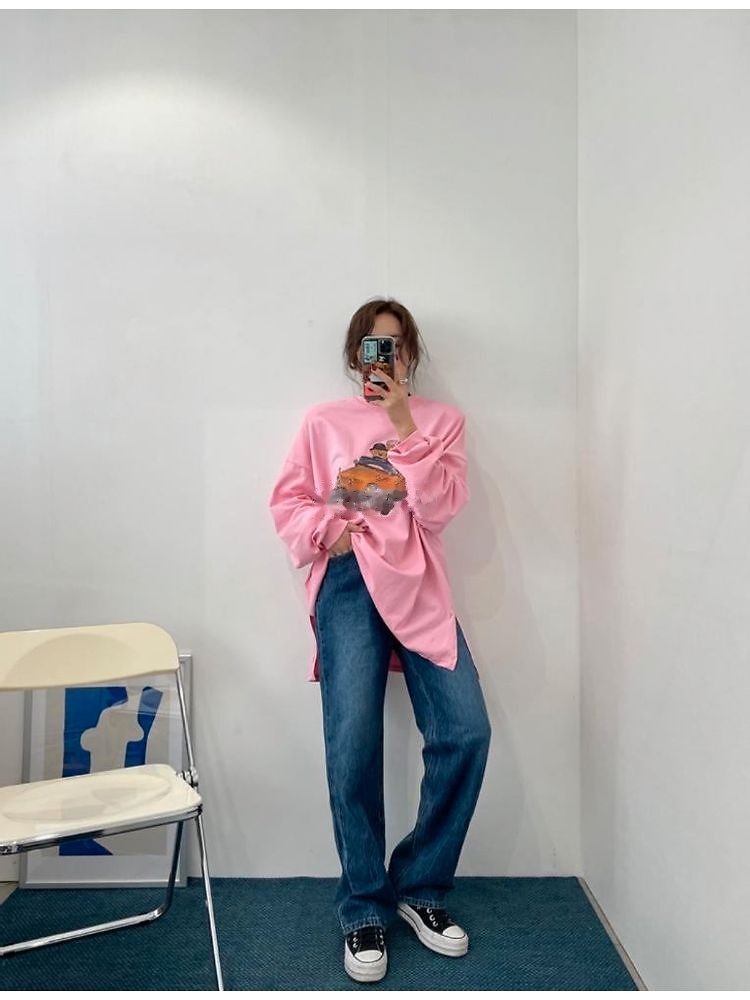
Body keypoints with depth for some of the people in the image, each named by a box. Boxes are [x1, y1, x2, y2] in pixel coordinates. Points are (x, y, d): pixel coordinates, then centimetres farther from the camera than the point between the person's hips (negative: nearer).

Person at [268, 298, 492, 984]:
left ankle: (420, 887, 11)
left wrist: (404, 424, -7)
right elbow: (288, 500, 11)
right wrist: (325, 531, -8)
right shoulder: (324, 421, 13)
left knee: (466, 731, -12)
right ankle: (365, 909, 11)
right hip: (347, 586, -1)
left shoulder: (440, 419, 12)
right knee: (353, 744, -11)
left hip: (417, 587, 1)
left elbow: (441, 508, -2)